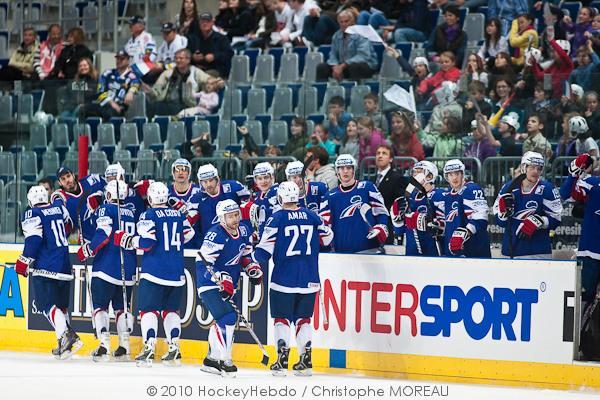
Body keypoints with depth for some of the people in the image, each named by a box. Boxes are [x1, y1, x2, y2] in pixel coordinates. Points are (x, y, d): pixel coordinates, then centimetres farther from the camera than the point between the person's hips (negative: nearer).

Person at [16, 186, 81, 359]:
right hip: (65, 266, 7)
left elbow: (34, 240, -17)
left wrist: (24, 261, -11)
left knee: (46, 304, -11)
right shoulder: (60, 209, 12)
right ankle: (64, 344, 15)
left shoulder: (32, 215, -7)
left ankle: (66, 333, -32)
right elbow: (68, 226, 30)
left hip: (46, 267, -7)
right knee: (61, 304, 16)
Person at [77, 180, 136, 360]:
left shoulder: (105, 210, -6)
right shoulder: (133, 211, 11)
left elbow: (104, 235, -17)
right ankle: (124, 346, 7)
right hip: (129, 269, 5)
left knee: (100, 305, 0)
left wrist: (87, 250, -8)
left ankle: (104, 344, -14)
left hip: (106, 267, -5)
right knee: (123, 306, 14)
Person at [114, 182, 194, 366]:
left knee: (149, 309, -3)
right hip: (176, 272, 5)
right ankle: (174, 349, 9)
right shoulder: (179, 215, 9)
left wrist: (126, 240, -2)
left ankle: (149, 348, -17)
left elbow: (146, 242, -16)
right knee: (171, 309, 16)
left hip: (154, 270, -5)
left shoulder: (148, 216, -8)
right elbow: (188, 235, 15)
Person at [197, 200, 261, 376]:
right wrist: (221, 278, -31)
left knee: (222, 320, 16)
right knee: (227, 317, -19)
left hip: (228, 284, 9)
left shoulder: (243, 231, 2)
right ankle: (224, 360, -14)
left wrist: (252, 268, 4)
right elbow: (205, 262, -25)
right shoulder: (216, 235, -22)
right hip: (209, 283, -9)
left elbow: (244, 254, 20)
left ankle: (211, 360, 30)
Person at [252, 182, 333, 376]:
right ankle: (306, 361, 7)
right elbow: (327, 237, 18)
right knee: (303, 318, 13)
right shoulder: (311, 216, 4)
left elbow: (265, 250, -11)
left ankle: (282, 359, -4)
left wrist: (254, 257, 7)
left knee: (282, 318, 6)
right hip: (309, 279, 3)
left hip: (284, 278, -3)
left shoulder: (277, 218, -7)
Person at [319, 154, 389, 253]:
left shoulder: (367, 188, 1)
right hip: (342, 251, 3)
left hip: (368, 249, -3)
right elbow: (323, 222, 10)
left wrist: (380, 229, -12)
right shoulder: (330, 196, 10)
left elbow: (381, 212, 2)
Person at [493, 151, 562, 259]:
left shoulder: (547, 189, -3)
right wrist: (504, 209, -12)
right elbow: (500, 221, 8)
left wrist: (536, 222, -21)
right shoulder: (509, 188, 6)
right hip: (512, 250, 3)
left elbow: (555, 219, -6)